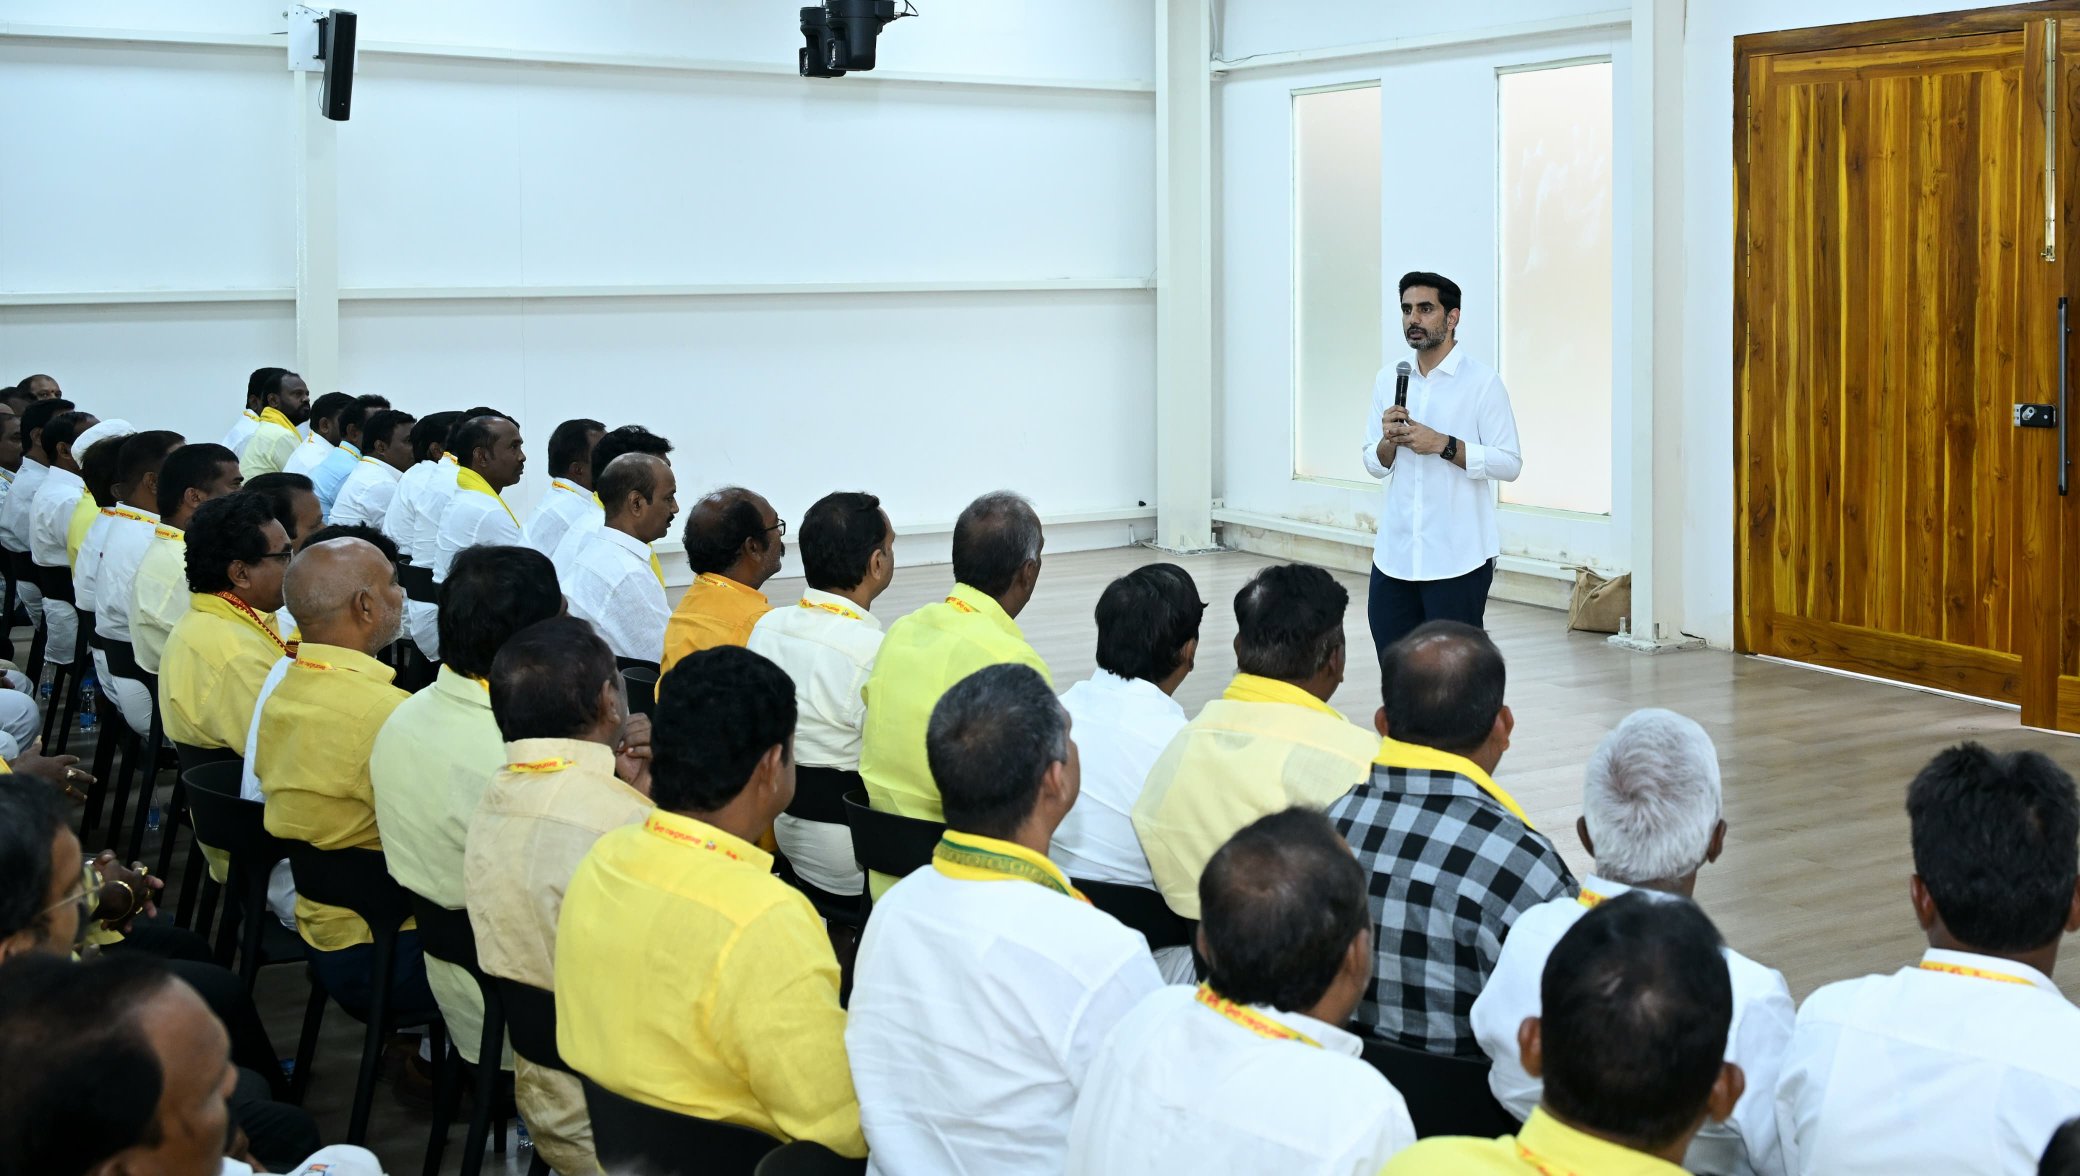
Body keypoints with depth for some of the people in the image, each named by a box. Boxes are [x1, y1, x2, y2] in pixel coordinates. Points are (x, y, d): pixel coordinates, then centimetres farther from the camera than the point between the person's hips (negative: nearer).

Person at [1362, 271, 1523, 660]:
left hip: (1457, 557, -5)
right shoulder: (1388, 380, 10)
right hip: (1394, 554, 5)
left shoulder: (1482, 381, -5)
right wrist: (1389, 440, -9)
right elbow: (1374, 465, 12)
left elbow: (1510, 464, -9)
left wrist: (1443, 445, -17)